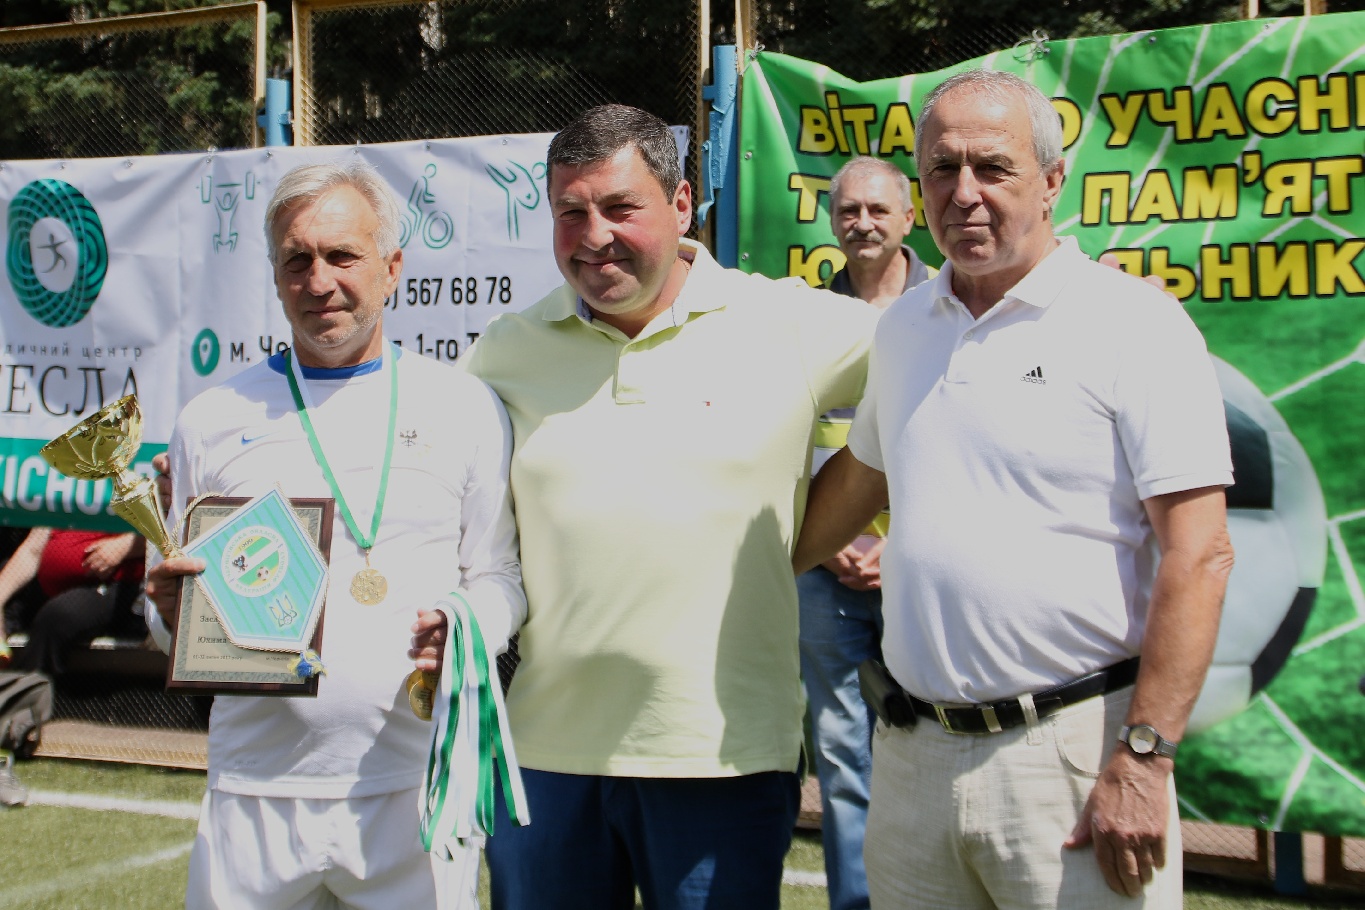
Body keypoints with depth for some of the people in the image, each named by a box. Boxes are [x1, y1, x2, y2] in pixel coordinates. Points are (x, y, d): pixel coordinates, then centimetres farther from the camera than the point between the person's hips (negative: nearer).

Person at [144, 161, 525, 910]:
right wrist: (172, 610, -9)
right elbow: (173, 614, 13)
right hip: (255, 793, 1)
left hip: (418, 787, -1)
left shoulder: (465, 407, 6)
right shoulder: (213, 420, 8)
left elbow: (498, 576, 8)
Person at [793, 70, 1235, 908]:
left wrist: (1142, 761, -17)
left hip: (1072, 748, -5)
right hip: (912, 756, 6)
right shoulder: (904, 328, 10)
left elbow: (1199, 555, -13)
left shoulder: (1135, 322, -8)